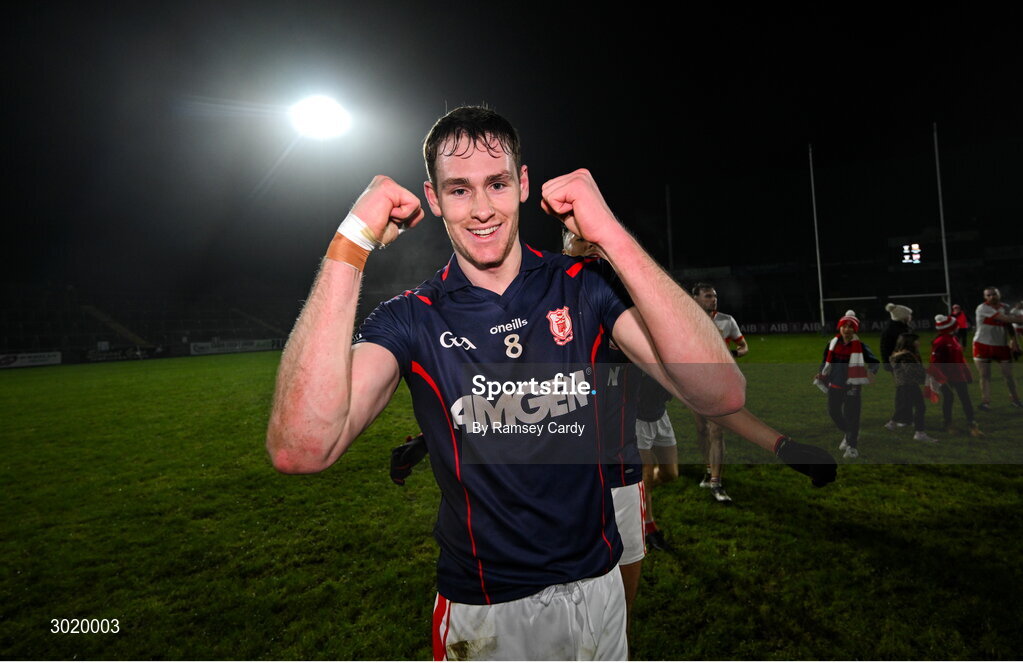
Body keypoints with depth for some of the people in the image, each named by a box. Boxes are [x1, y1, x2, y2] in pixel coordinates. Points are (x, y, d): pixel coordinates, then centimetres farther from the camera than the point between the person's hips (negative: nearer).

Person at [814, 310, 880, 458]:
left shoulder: (860, 346, -6)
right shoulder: (832, 344, 5)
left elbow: (874, 361, -3)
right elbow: (826, 362, 16)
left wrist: (871, 372, -22)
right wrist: (821, 375, 5)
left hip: (852, 386, -4)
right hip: (835, 385, 4)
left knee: (852, 416, -5)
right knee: (834, 412, 11)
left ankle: (852, 447, 5)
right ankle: (848, 434, 38)